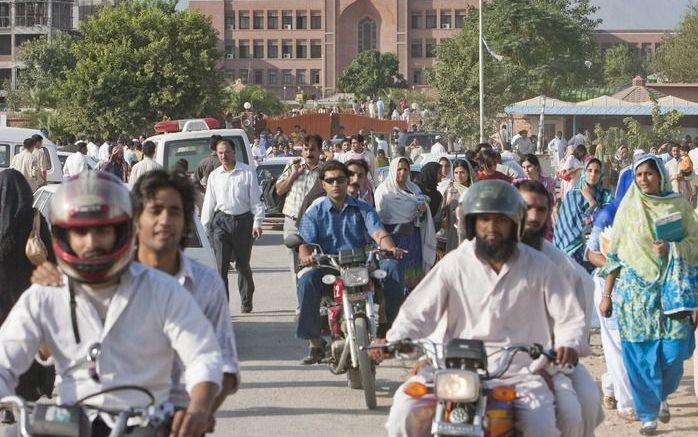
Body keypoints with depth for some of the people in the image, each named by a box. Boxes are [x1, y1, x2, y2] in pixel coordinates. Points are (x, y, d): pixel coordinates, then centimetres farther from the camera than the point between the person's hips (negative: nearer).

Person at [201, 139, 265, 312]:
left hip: (243, 220, -1)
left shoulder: (247, 172, 1)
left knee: (243, 264, 7)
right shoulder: (214, 176, 9)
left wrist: (257, 223, -5)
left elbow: (256, 199, 1)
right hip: (221, 221, 1)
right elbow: (209, 202, 12)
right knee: (220, 265, -8)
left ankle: (246, 302, 24)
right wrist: (204, 226, 7)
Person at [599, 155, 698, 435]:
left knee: (673, 351, -5)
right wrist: (606, 294, 2)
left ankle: (662, 395, 25)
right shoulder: (628, 207, 2)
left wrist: (671, 248, -15)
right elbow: (614, 254, 4)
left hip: (670, 288, 0)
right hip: (635, 290, 0)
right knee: (640, 354, -1)